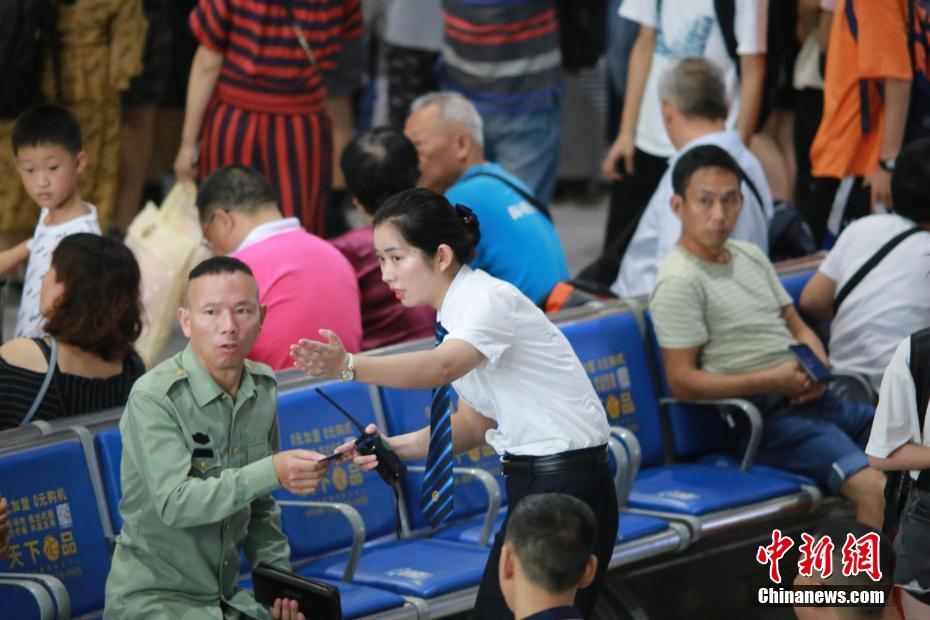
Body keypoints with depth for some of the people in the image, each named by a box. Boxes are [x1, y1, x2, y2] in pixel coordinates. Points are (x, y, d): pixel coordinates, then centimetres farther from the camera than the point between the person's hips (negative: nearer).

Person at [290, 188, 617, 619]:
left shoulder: (489, 299, -17)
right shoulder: (455, 314, 9)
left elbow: (443, 367, -36)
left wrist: (349, 367, -48)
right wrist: (396, 447, -2)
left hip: (566, 489, -9)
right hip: (528, 484, 9)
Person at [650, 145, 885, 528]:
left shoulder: (751, 256, 17)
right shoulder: (679, 283, -9)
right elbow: (682, 382, -14)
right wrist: (773, 380, -18)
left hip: (810, 399, 9)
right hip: (766, 419, -9)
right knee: (875, 490, -26)